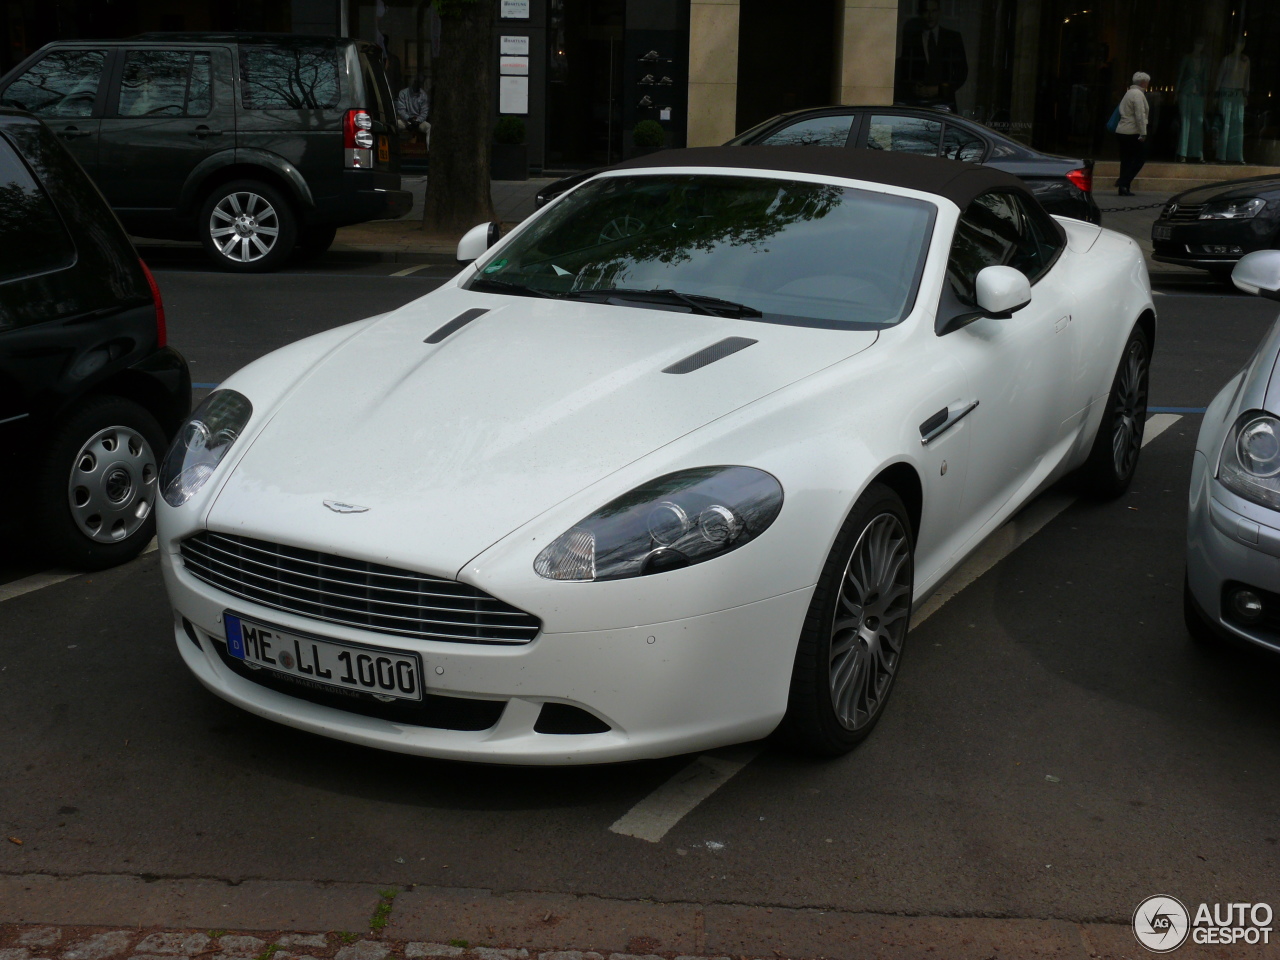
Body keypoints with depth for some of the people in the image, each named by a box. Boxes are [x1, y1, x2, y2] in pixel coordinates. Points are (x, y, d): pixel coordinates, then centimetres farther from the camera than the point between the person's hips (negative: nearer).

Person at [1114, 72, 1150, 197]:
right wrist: (1143, 134, -19)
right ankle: (1124, 182, -11)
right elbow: (1140, 115, -18)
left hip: (1122, 130, 9)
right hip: (1133, 132, -9)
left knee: (1126, 160, 9)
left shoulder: (1129, 93, 18)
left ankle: (1123, 188, 7)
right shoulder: (1138, 94, -11)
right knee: (1140, 158, -1)